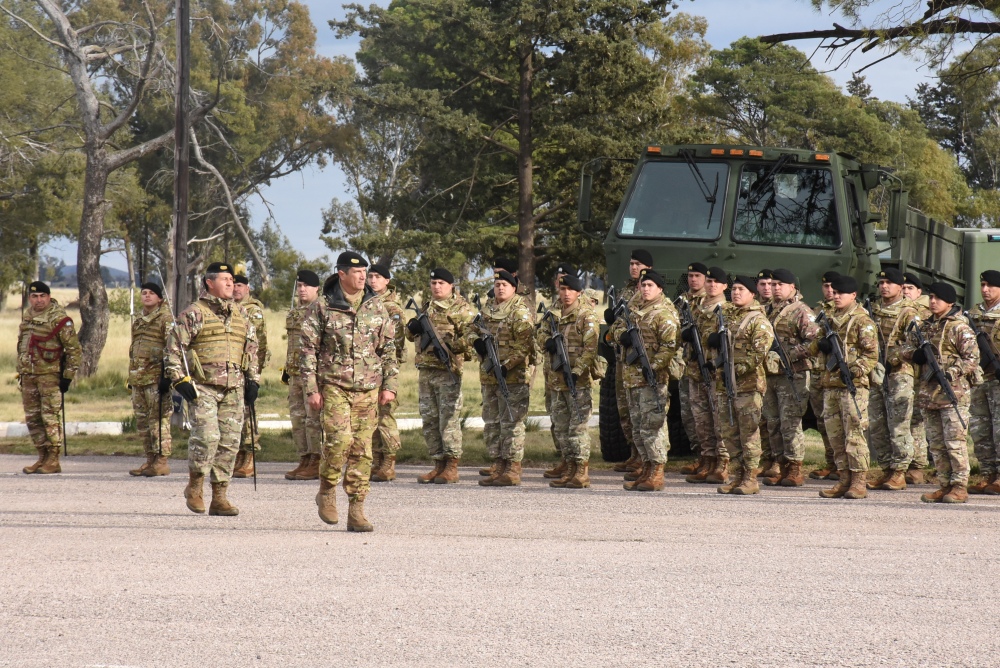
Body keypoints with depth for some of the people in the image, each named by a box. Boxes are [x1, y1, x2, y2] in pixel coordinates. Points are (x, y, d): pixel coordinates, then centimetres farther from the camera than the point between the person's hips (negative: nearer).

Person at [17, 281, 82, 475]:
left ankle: (53, 461, -2)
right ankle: (42, 457, 18)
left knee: (50, 417, -7)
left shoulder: (59, 318, -10)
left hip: (50, 374, -7)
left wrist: (68, 376, -13)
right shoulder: (27, 315, 13)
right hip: (28, 375, 7)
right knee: (32, 418, 9)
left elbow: (74, 349, -10)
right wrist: (20, 372, 21)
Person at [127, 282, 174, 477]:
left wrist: (167, 376, -17)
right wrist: (131, 377, 22)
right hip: (138, 378, 8)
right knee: (142, 421, 9)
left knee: (159, 418, -8)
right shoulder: (138, 321, 20)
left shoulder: (166, 319, -5)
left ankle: (162, 462, -6)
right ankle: (150, 460, 15)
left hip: (156, 378, -8)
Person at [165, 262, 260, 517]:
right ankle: (194, 487, 3)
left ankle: (219, 497, 8)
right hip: (203, 387, -5)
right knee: (207, 436, -17)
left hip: (234, 388, 5)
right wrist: (180, 379, -9)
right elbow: (173, 347, -1)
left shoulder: (241, 314, 16)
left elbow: (252, 348, 24)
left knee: (230, 442, 2)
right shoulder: (194, 313, 0)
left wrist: (253, 380, 16)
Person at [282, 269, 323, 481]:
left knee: (314, 416, -8)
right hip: (295, 373, 9)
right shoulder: (294, 312, 18)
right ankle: (305, 461, 14)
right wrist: (286, 369, 22)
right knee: (297, 416, 9)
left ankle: (317, 463, -5)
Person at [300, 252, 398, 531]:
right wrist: (311, 389, -6)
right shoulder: (322, 308, -1)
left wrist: (389, 385, 6)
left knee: (362, 449, 1)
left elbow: (389, 349, 14)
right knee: (339, 438, -19)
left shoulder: (376, 307, 9)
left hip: (367, 389, 3)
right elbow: (308, 350, 0)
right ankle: (327, 490, 5)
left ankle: (356, 511, 5)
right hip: (333, 386, -3)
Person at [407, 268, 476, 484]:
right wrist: (412, 327, 3)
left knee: (449, 418, -7)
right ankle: (439, 464, 15)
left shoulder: (461, 308, -3)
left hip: (448, 370, -8)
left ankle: (452, 468, -4)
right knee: (429, 420, 9)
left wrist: (449, 345, -22)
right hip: (425, 370, 8)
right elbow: (411, 335, 26)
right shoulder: (427, 307, 19)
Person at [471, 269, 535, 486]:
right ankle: (498, 465, 20)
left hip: (512, 377, -8)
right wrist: (476, 341, -2)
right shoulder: (487, 309, 15)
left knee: (511, 422, -8)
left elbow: (524, 345, -16)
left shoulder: (520, 312, -10)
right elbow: (472, 330, 22)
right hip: (489, 377, 8)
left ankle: (512, 470, -7)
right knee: (491, 422, 12)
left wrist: (507, 366, -23)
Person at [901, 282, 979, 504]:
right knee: (936, 443, 9)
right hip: (929, 392, 7)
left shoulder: (959, 328, -5)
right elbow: (905, 350, 19)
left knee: (955, 441, -8)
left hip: (953, 392, -7)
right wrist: (916, 354, -4)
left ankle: (960, 487, -5)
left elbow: (972, 359, -9)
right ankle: (945, 485, 14)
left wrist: (950, 372, -20)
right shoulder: (923, 327, 15)